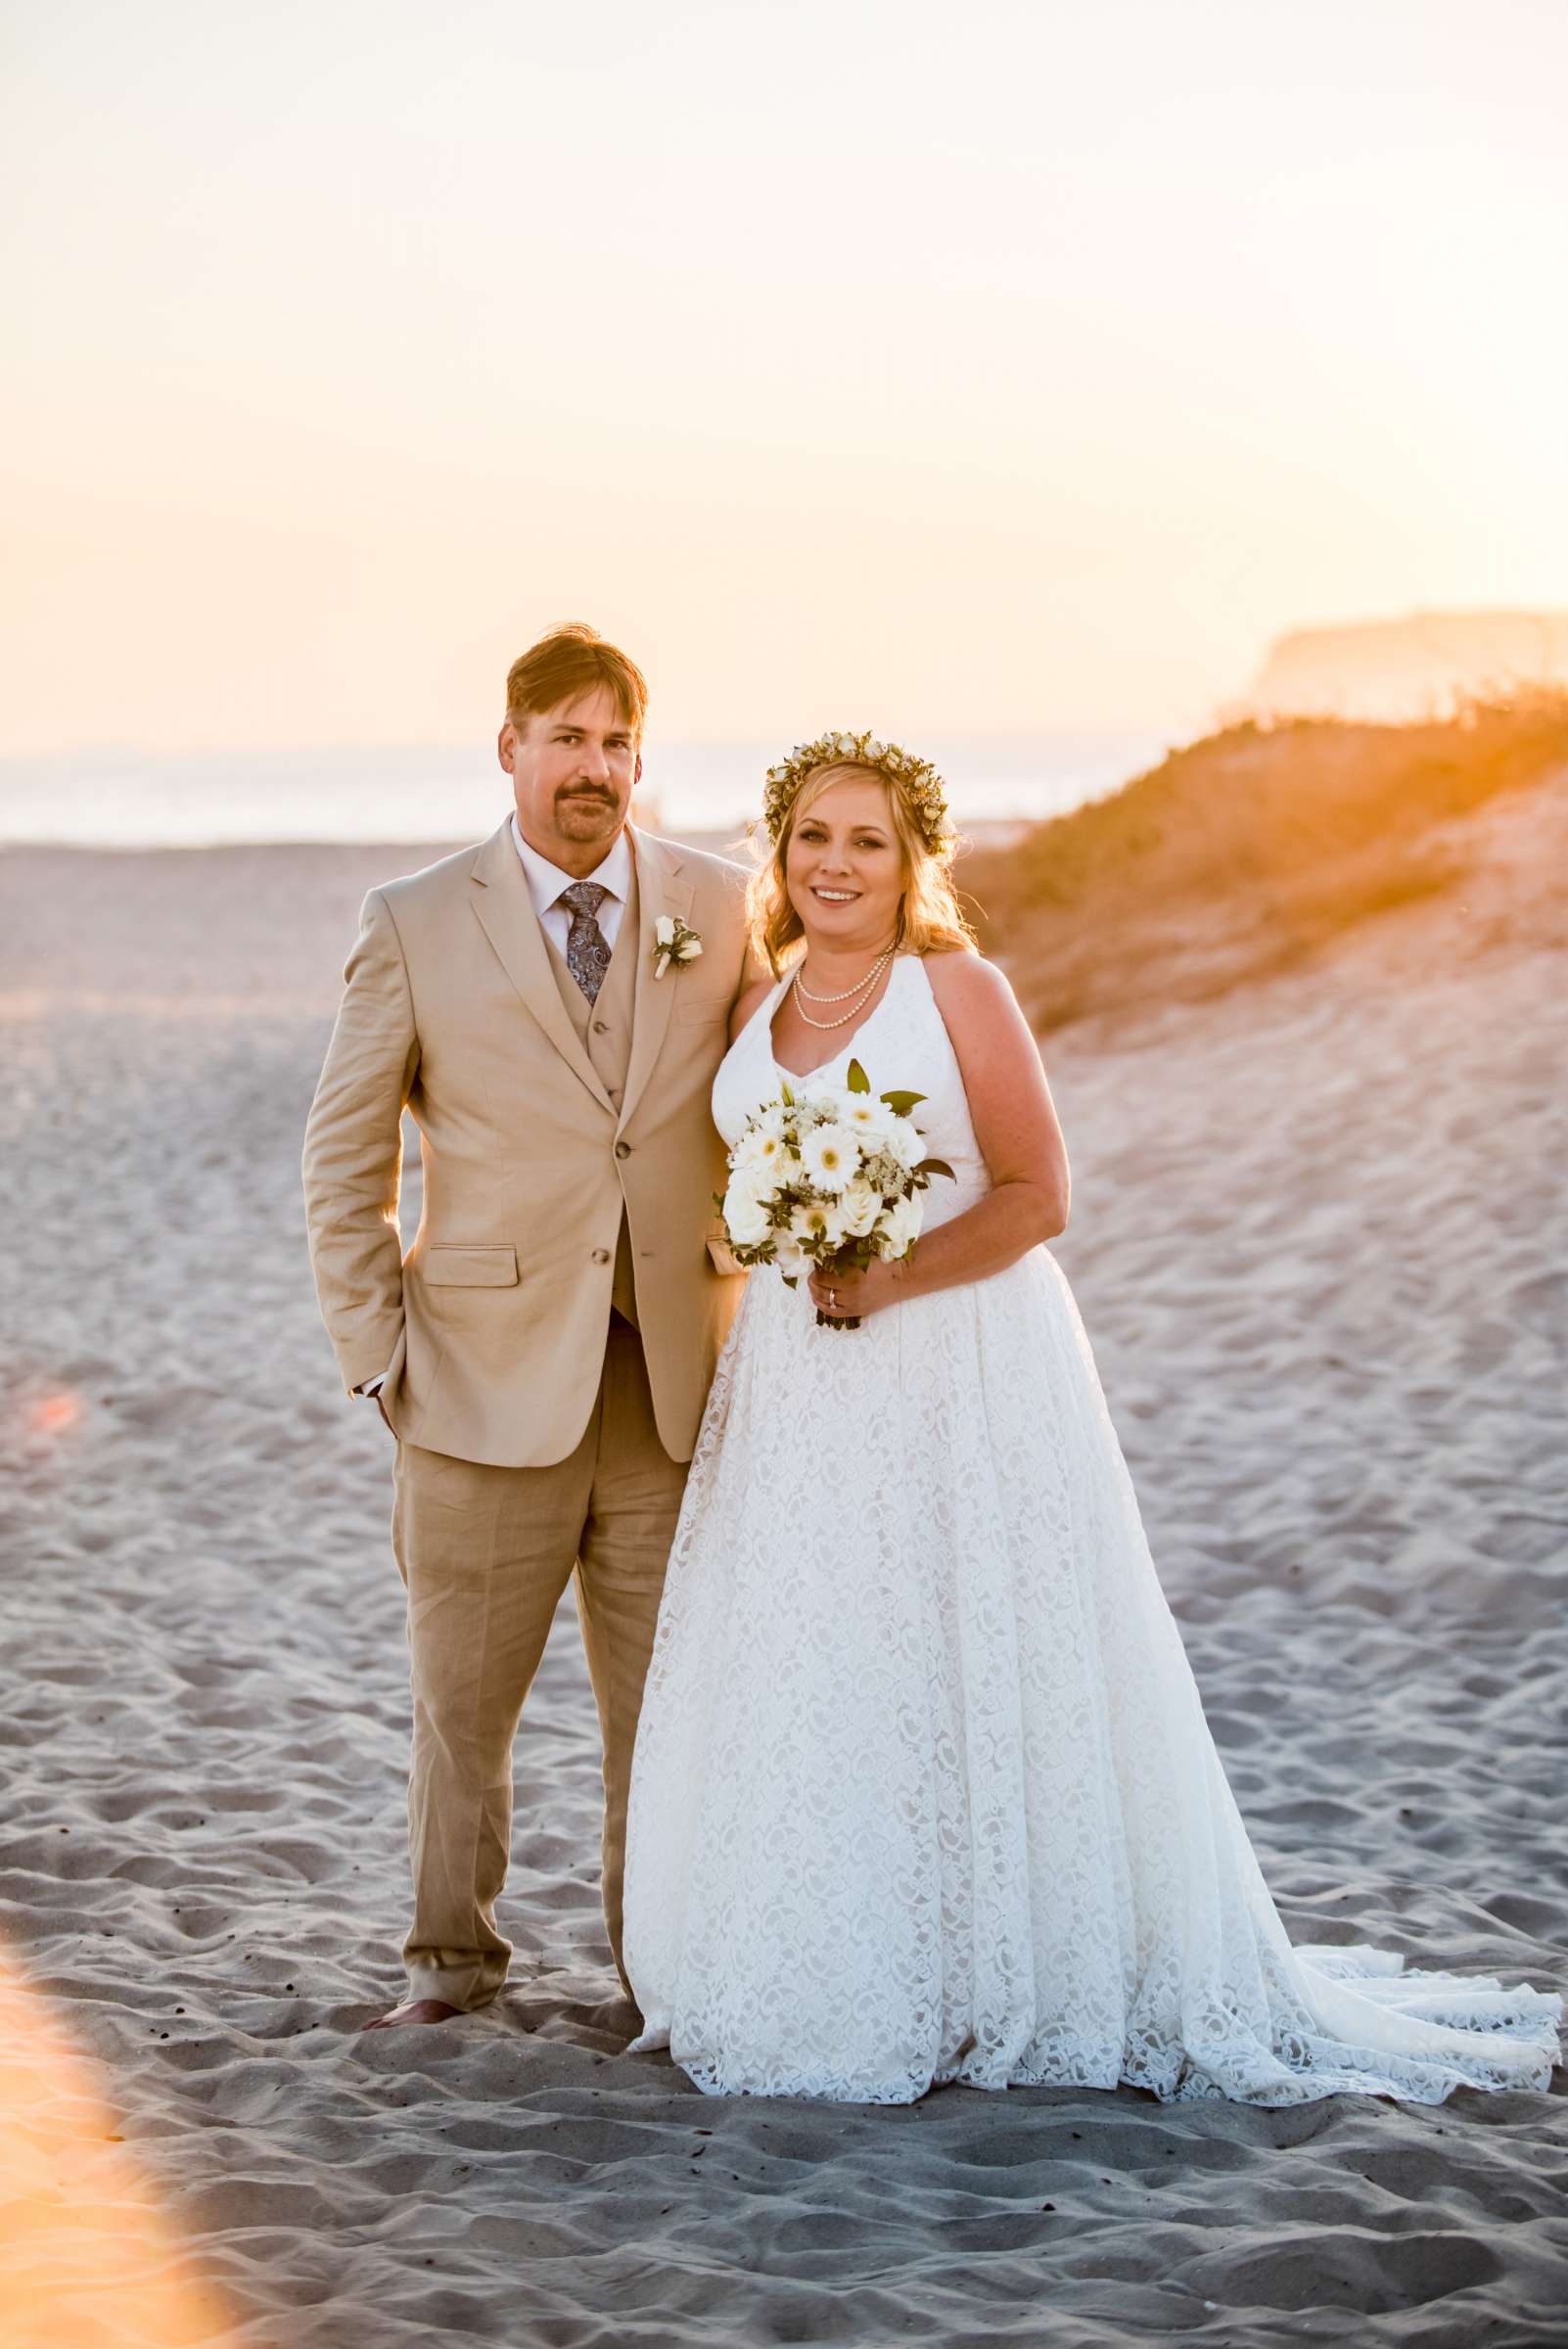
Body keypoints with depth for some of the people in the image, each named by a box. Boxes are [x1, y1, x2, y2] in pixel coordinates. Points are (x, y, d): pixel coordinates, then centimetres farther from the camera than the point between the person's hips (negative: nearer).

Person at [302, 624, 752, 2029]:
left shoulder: (719, 908, 4)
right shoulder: (417, 925, -2)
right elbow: (344, 1159, 3)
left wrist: (756, 1312, 3)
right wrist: (378, 1356, -2)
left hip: (676, 1387, 2)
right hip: (491, 1386, -1)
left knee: (669, 1701, 10)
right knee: (463, 1700, 10)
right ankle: (452, 1956, 28)